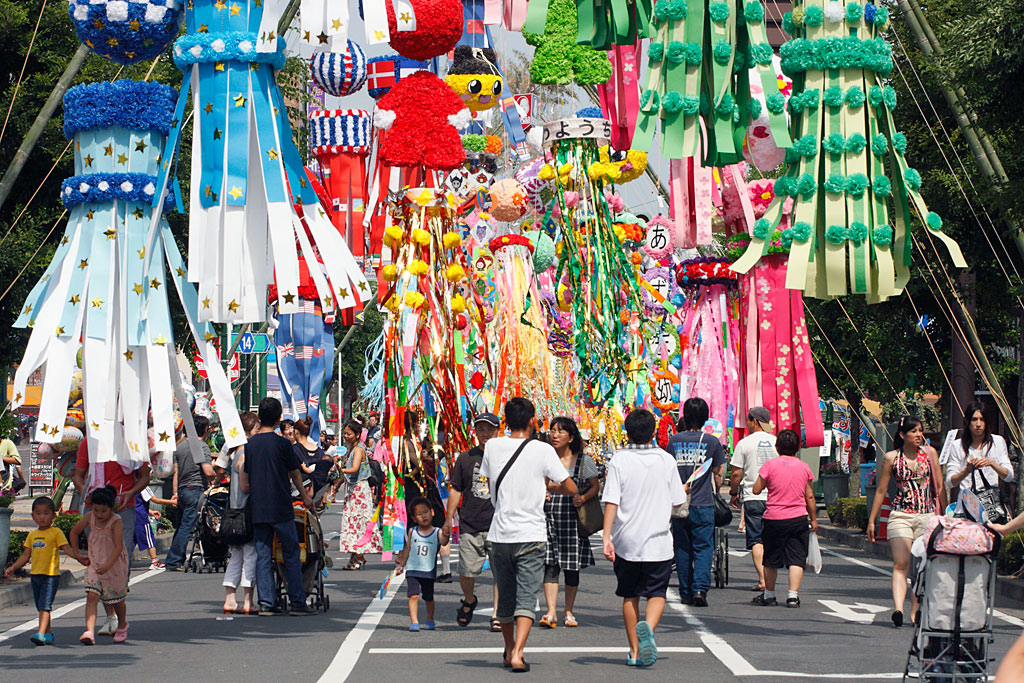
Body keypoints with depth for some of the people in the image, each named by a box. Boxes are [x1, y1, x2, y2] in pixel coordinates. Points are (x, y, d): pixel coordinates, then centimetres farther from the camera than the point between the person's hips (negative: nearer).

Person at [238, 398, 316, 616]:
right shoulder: (282, 443, -8)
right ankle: (297, 602, 3)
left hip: (257, 508, 4)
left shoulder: (249, 444, 3)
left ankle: (267, 602, 4)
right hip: (281, 508, -4)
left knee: (263, 555, 7)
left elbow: (244, 483, 4)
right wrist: (305, 496, 19)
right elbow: (295, 474, 3)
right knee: (291, 554, 4)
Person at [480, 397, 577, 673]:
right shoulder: (543, 451, -7)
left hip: (500, 534, 3)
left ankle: (509, 651, 30)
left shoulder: (492, 447, 1)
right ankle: (518, 653, -18)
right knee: (526, 598, -3)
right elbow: (571, 488, -2)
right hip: (531, 534, -3)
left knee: (505, 597, 16)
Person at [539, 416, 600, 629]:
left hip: (572, 518, 0)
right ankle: (551, 613, -10)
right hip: (548, 517, 0)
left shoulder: (583, 461, 2)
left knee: (572, 568, 5)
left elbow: (595, 486, 8)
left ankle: (569, 612, 19)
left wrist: (583, 498, -12)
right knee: (550, 565, -8)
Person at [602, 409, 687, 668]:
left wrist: (606, 536, -13)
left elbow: (611, 501, -12)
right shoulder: (666, 460, -2)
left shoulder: (619, 460, -5)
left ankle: (635, 651, 16)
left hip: (626, 541, 0)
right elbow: (677, 501, 4)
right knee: (656, 593, 7)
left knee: (630, 596, 13)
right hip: (658, 540, 0)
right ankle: (648, 627, -24)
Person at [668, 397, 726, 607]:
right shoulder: (711, 442, -3)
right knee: (703, 548, 1)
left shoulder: (674, 441, 3)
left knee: (682, 549, 10)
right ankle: (700, 588, -15)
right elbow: (717, 475, 4)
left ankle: (686, 593, 13)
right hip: (703, 504, -2)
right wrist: (715, 491, 23)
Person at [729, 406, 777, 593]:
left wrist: (734, 493, 11)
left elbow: (736, 474, -3)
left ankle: (762, 579, -12)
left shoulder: (744, 443, -4)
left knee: (756, 540, -2)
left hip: (753, 497, -3)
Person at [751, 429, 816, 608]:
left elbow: (756, 490, -3)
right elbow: (810, 496, 7)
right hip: (798, 518, 1)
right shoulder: (803, 467, 2)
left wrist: (761, 479, 16)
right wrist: (814, 519, 16)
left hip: (774, 519, -1)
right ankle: (793, 595, -10)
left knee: (771, 560, 11)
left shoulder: (770, 465, -6)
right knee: (796, 558, 1)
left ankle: (769, 595, 20)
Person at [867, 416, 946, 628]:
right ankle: (898, 609, -27)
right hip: (900, 515, -2)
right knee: (900, 564, -14)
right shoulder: (891, 458, 3)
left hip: (928, 515, 2)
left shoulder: (930, 453, 6)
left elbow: (940, 487, 11)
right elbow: (881, 491, 9)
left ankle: (915, 611, 8)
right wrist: (871, 520, 9)